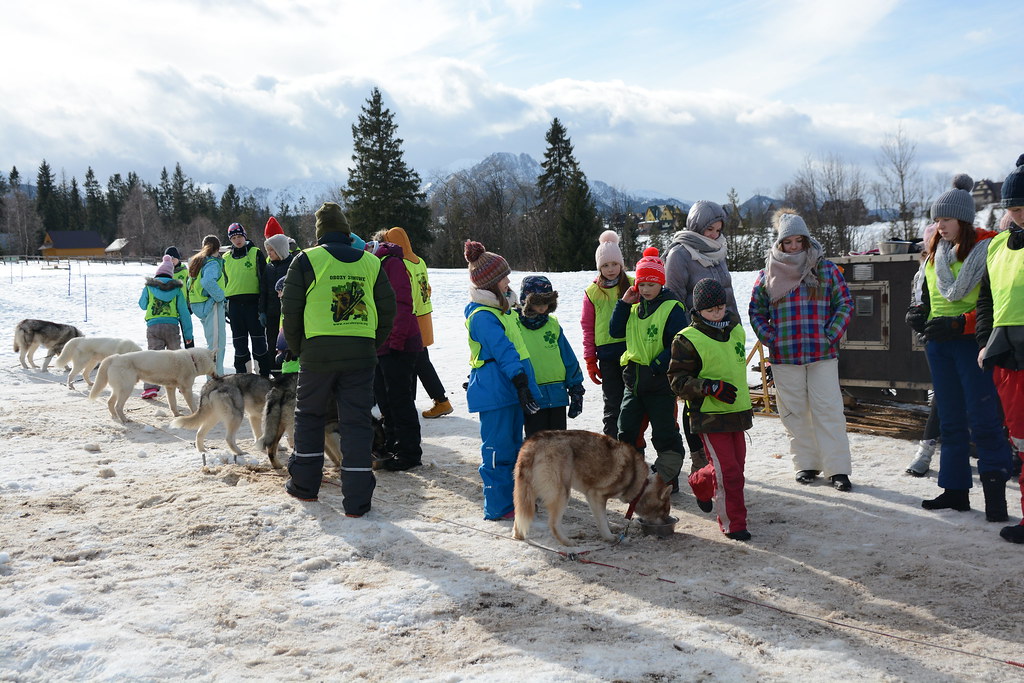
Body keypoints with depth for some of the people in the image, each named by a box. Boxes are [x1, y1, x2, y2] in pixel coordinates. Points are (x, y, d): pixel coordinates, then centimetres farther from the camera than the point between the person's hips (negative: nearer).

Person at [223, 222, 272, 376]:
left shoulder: (256, 253, 2)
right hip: (234, 304, 4)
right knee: (239, 343, 8)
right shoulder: (226, 258, 14)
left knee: (258, 340, -2)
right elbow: (223, 282, 21)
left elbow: (263, 279, -3)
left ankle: (265, 374, 4)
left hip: (252, 303, -4)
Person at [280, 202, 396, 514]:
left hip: (318, 351, -2)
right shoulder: (370, 262, 9)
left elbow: (290, 310, -1)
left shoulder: (307, 260, -1)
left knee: (309, 416, 17)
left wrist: (297, 348, 11)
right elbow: (388, 310, 10)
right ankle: (357, 500, 3)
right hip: (361, 353, 2)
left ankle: (304, 485, 26)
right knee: (357, 422, 4)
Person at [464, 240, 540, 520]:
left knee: (513, 446, 17)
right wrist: (521, 383, -27)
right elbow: (503, 351, -23)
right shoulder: (482, 316, -17)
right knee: (498, 450, -4)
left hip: (510, 390, 10)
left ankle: (512, 499, 28)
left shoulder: (501, 308, 15)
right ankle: (498, 507, 4)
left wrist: (524, 385, 26)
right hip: (494, 393, -10)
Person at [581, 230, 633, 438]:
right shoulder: (592, 292, 6)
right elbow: (588, 328, 10)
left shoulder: (633, 286, 4)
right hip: (607, 353, 1)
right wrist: (590, 360, 6)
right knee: (612, 404, 5)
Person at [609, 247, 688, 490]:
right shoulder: (634, 307, 10)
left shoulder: (672, 308, -10)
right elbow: (615, 331, 6)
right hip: (633, 379, 6)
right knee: (626, 431, 12)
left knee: (664, 432, 1)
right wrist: (624, 303, -3)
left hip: (660, 381, -6)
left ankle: (667, 477, 14)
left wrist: (657, 365, -21)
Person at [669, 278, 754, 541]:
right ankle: (733, 524, 6)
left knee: (736, 463, 15)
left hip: (737, 412, 7)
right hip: (709, 416, -7)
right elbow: (677, 380, -11)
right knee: (727, 470, -7)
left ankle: (700, 484, 42)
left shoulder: (736, 330, 10)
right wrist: (709, 387, -23)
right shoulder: (687, 339, -12)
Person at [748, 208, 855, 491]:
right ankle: (806, 464, 19)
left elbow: (845, 304, 6)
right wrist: (771, 340, 0)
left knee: (828, 410, -3)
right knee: (795, 412, 7)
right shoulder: (768, 274, 6)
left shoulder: (826, 269, 4)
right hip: (784, 357, 1)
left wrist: (831, 336, -5)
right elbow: (756, 311, 13)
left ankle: (837, 468, 3)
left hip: (822, 354, -1)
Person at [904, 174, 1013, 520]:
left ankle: (995, 492, 1)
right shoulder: (935, 250, 11)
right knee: (950, 420, 11)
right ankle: (955, 489, 18)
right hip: (938, 343, 7)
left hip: (972, 342, -7)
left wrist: (959, 324, -23)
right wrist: (918, 311, 3)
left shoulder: (987, 249, -10)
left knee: (982, 420, -7)